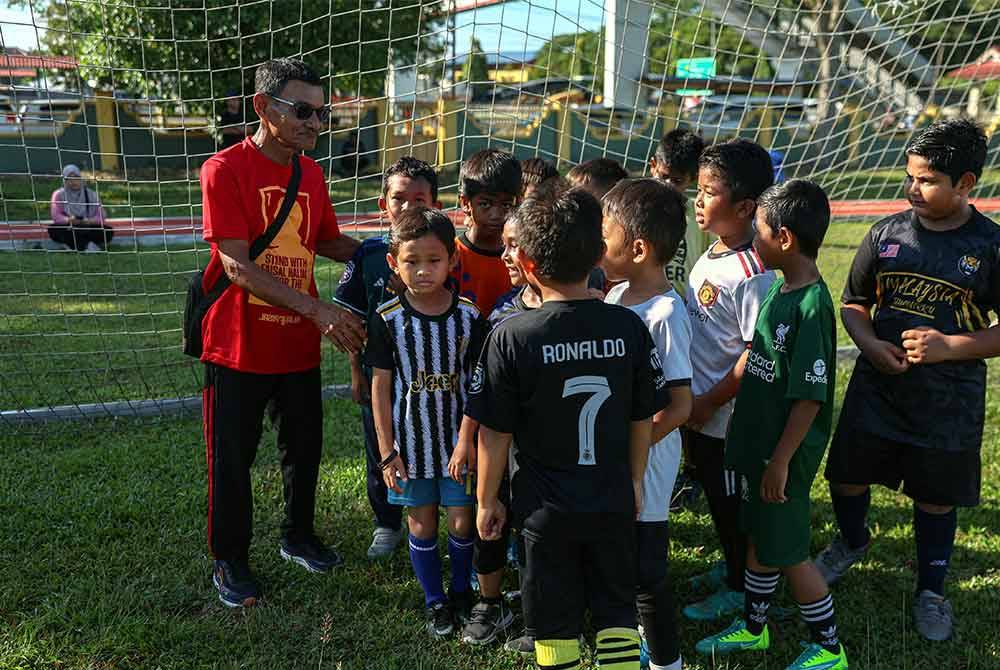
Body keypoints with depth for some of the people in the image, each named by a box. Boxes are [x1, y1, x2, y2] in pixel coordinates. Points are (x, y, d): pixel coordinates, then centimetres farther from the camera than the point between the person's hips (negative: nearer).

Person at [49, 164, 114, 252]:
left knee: (108, 231, -25)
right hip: (68, 230, -1)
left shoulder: (90, 194, 5)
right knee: (53, 229, -31)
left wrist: (89, 221, -25)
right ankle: (87, 245, -42)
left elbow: (101, 216, -4)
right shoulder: (59, 194, 2)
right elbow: (56, 216, -9)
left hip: (89, 229, 1)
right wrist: (69, 220, -31)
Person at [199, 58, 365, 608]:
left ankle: (299, 536, 40)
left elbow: (329, 242, 18)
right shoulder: (225, 169, -14)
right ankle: (230, 562, 28)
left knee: (305, 448, 18)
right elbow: (237, 265, -22)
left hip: (300, 345, 6)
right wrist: (318, 309, -28)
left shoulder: (311, 174, 5)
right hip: (238, 346, -5)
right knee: (232, 460, 8)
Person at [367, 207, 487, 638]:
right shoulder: (387, 320, -9)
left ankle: (461, 592, 33)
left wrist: (467, 439, -12)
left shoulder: (469, 317, -8)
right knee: (421, 523, 10)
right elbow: (380, 386, -5)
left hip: (458, 438, 0)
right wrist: (386, 451, -6)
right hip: (410, 440, 0)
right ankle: (435, 602, 29)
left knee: (461, 521, 7)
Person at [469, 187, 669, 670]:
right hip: (614, 502, 3)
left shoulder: (511, 337, -19)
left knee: (556, 622, 16)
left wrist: (486, 500, 3)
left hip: (545, 509, -2)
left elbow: (495, 434, -12)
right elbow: (643, 418, -1)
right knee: (616, 612, 21)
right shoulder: (629, 327, -11)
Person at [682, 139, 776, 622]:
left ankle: (739, 587, 30)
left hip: (728, 416, -8)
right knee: (714, 493, 23)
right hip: (698, 409, 8)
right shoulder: (709, 256, 3)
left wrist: (707, 403, -18)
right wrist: (690, 400, 14)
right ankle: (729, 565, 44)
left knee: (732, 502, 10)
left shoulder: (753, 273, -24)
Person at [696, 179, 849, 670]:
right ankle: (753, 628, 40)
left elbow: (810, 398, -22)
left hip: (784, 454, -8)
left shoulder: (810, 306, -23)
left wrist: (780, 461, -19)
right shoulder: (778, 288, 3)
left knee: (787, 552, 7)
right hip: (757, 443, 8)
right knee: (757, 539, 21)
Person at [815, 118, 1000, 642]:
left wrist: (949, 346, -20)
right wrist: (870, 345, -12)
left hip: (948, 401, -2)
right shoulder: (887, 233, -2)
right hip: (876, 388, 3)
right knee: (846, 475, 13)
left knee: (936, 497, 12)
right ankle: (852, 542, 46)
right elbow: (854, 304, 6)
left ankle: (931, 589, 36)